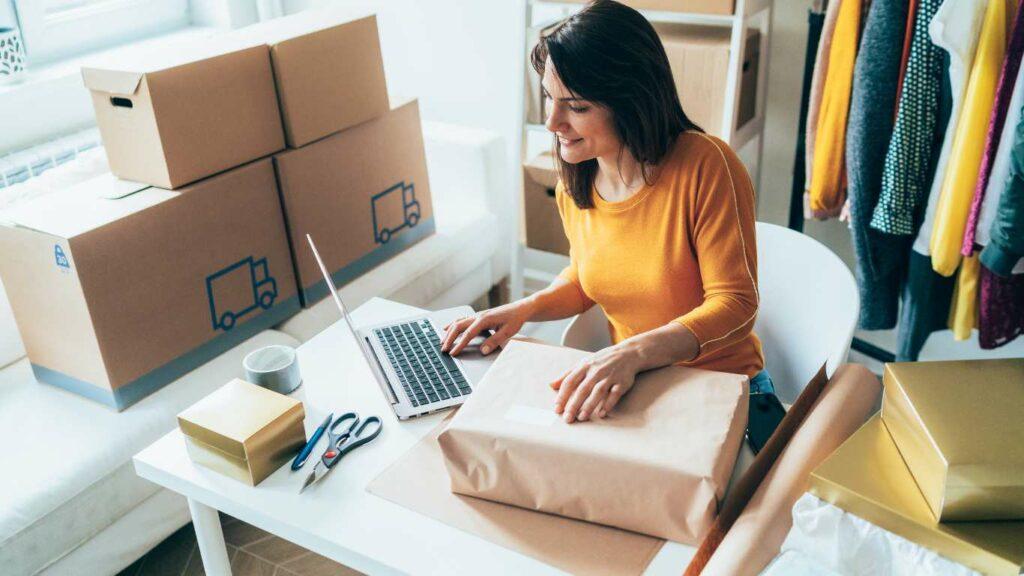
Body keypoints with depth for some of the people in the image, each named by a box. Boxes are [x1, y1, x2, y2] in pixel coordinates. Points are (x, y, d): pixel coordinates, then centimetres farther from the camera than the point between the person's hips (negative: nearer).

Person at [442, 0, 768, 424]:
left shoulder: (705, 166, -20)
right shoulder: (575, 180, -1)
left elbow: (736, 305, -20)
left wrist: (634, 352, -35)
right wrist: (524, 309, -3)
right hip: (631, 385, 6)